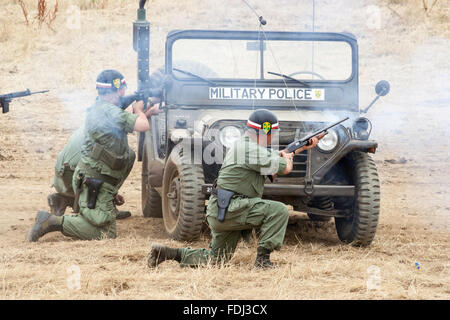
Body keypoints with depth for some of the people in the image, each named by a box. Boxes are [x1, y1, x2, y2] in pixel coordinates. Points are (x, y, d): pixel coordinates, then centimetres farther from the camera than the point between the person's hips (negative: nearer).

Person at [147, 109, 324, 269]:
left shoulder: (243, 144, 17)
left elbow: (277, 155, 30)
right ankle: (263, 257, -13)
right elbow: (285, 168, -12)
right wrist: (288, 158, 11)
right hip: (229, 208, -10)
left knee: (215, 259, 17)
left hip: (219, 212, 10)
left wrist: (306, 146, 28)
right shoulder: (251, 149, -15)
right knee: (279, 211, -15)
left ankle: (165, 252, 13)